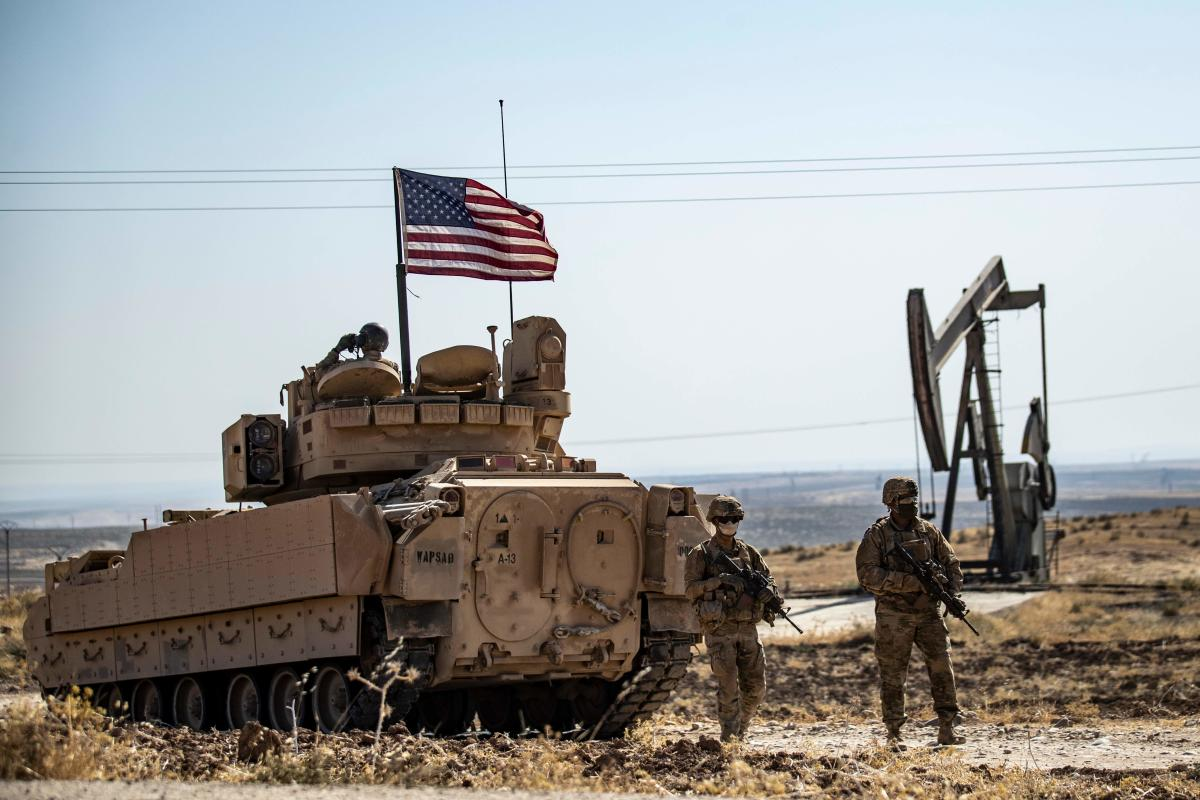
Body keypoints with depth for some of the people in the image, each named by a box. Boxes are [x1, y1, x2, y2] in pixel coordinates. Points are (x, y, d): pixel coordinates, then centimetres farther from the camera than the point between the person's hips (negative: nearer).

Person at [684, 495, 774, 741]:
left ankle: (742, 727, 28)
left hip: (747, 627, 5)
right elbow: (691, 589, -11)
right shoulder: (701, 554, -3)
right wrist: (718, 580, -26)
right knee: (728, 686, -9)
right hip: (719, 630, -5)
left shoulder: (748, 552, 11)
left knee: (755, 686, 6)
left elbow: (767, 578, 16)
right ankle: (728, 736, 1)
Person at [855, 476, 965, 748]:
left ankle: (947, 730, 3)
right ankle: (893, 734, 11)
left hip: (929, 613, 3)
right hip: (893, 617, -3)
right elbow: (868, 575, -14)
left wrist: (952, 592, -4)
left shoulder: (928, 531, 8)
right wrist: (909, 582, -21)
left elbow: (951, 563, 15)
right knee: (893, 675, 2)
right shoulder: (876, 535, -5)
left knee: (942, 667, -3)